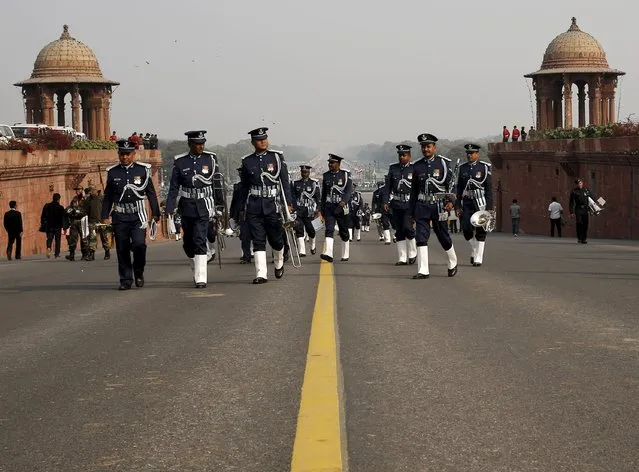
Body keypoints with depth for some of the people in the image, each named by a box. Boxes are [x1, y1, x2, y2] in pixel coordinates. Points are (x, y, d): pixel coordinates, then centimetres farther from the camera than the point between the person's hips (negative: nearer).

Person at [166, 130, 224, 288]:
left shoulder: (210, 159, 0)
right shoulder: (180, 162, 2)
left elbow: (217, 183, 7)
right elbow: (174, 187, 2)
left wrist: (220, 204, 10)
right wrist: (169, 209, -6)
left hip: (203, 206, -2)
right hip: (186, 207, 2)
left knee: (200, 241, -13)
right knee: (188, 243, 11)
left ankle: (201, 278, -13)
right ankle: (198, 266, 36)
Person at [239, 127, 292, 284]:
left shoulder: (277, 157, 2)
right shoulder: (247, 162, 6)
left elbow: (285, 181, 2)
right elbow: (244, 187, 13)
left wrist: (288, 203, -4)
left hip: (272, 204, 0)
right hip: (254, 206, 1)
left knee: (276, 239, 7)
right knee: (258, 240, -5)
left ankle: (279, 263, 36)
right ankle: (261, 274, -6)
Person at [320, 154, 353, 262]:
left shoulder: (345, 175, 0)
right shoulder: (325, 176, 9)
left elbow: (349, 190, -9)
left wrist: (344, 201, -27)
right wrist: (322, 209, 18)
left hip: (341, 207, -2)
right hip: (328, 207, 2)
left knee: (344, 232, 9)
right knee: (329, 230, -15)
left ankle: (345, 254, 23)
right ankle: (328, 254, -28)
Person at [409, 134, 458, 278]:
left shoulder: (443, 163, 1)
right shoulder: (417, 166, 10)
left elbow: (451, 183, -2)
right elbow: (414, 190, 14)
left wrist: (451, 201, -18)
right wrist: (412, 211, 13)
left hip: (438, 205, -2)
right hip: (422, 205, 2)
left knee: (443, 237, 8)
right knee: (421, 237, -9)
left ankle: (453, 263, 31)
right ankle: (423, 271, -9)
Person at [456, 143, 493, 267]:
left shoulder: (484, 167, -2)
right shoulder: (462, 168, 9)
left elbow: (489, 188, -4)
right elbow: (459, 188, 11)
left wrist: (489, 207, -9)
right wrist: (458, 206, 6)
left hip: (480, 202, -3)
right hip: (467, 202, 3)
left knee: (480, 231, -3)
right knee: (466, 229, -3)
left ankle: (478, 258, 2)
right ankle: (474, 250, 22)